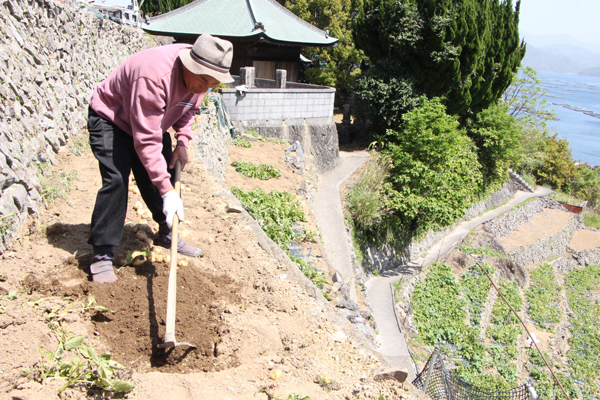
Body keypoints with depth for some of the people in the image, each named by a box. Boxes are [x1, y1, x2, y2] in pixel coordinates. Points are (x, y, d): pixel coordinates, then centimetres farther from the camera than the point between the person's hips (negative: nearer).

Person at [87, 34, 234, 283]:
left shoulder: (200, 77, -15)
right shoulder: (154, 77, -40)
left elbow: (187, 109, 7)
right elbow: (146, 141, -41)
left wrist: (182, 142, -8)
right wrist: (167, 190, -44)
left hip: (151, 120, 8)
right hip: (110, 119, -7)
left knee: (165, 174, 6)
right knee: (116, 180, -21)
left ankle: (167, 234, 26)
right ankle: (102, 254, -12)